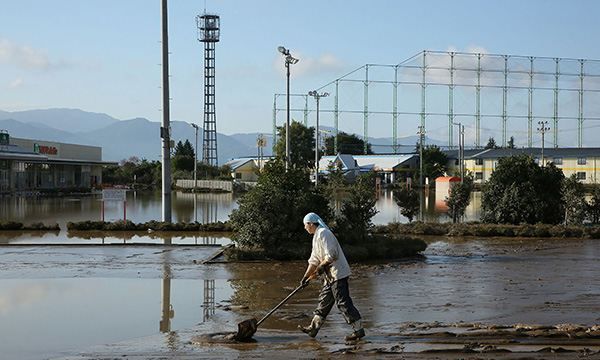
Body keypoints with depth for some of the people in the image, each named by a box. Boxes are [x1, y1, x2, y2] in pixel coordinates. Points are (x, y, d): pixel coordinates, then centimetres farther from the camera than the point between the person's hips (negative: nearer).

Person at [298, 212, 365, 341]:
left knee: (343, 302, -9)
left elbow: (331, 255, -22)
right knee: (324, 300, 15)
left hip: (338, 273, -10)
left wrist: (321, 267, -9)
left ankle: (359, 330, -5)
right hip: (330, 275, 10)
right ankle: (313, 328, 22)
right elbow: (314, 261, 23)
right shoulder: (316, 237, 19)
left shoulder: (323, 234, -14)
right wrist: (306, 277, 21)